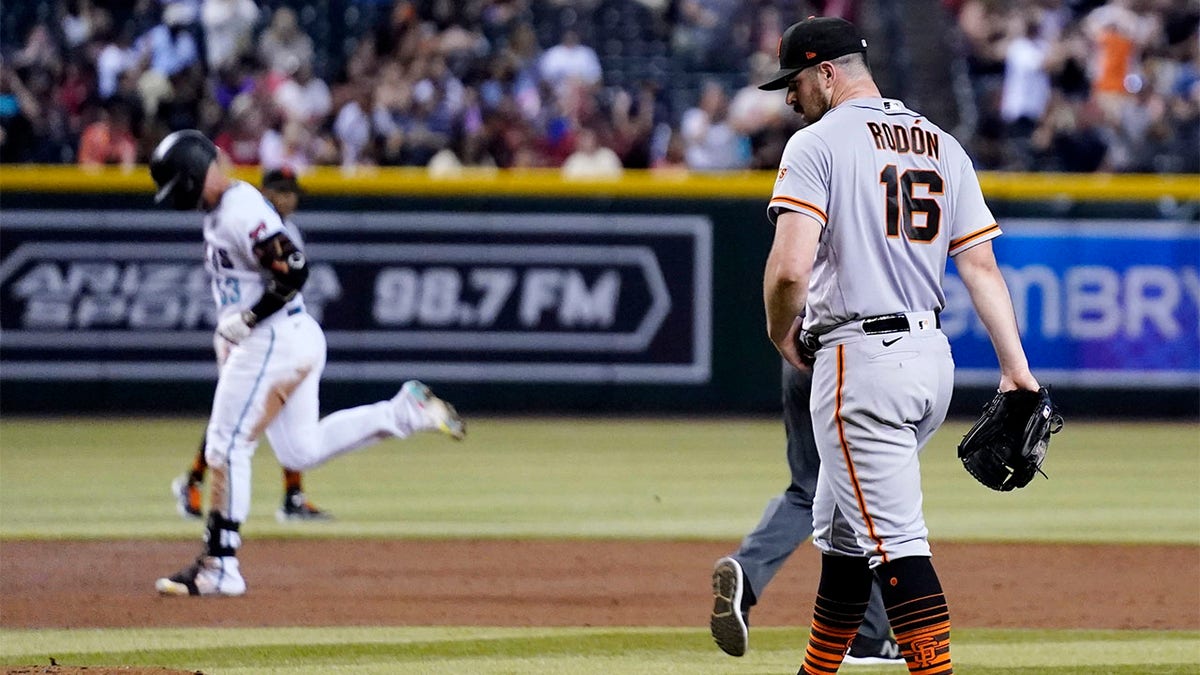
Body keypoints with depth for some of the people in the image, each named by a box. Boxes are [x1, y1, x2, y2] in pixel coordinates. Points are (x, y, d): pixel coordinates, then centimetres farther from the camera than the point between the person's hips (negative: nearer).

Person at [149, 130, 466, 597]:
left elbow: (293, 270, -24)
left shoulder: (241, 212, -18)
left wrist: (245, 321, -21)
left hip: (275, 342, -11)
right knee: (301, 451, 15)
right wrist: (229, 334, 15)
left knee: (227, 448, -7)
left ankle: (219, 567, -4)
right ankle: (407, 411, 14)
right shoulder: (220, 212, 14)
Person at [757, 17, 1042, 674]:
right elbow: (981, 263, 7)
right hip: (933, 357, 8)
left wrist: (779, 330, 1)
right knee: (843, 528, 21)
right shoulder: (943, 146, 13)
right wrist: (1016, 367, 3)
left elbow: (790, 267, -19)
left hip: (859, 361, -8)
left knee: (895, 540, -11)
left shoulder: (817, 145, -9)